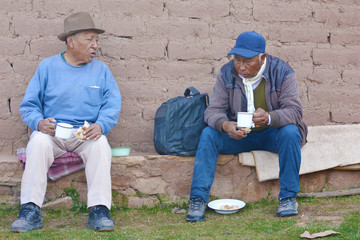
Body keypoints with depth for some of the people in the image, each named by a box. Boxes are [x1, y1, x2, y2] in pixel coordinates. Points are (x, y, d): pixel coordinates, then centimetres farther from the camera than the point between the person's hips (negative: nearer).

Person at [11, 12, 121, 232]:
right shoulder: (48, 67, 9)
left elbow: (113, 105, 4)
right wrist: (39, 122, -16)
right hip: (52, 132, 0)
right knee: (38, 142, -33)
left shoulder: (101, 70, 12)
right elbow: (28, 105, 7)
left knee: (101, 144, -32)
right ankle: (30, 211, -32)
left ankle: (99, 210, -32)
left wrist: (100, 125, -18)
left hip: (87, 134, 1)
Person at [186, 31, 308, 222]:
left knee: (290, 133, -33)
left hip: (270, 133, -1)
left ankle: (288, 197, -20)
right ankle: (198, 199, -23)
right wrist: (225, 125, -36)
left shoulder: (282, 72, -13)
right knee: (208, 134, -24)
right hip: (237, 134, 2)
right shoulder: (227, 73, -7)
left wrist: (269, 118, -42)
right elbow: (214, 110, -10)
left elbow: (294, 110, -20)